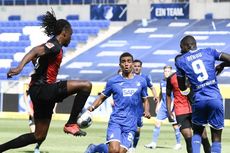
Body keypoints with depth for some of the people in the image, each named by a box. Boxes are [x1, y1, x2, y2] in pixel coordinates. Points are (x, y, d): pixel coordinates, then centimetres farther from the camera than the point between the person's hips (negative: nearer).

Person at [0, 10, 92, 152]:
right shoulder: (56, 46, -12)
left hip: (39, 91, 10)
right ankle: (71, 124, -14)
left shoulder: (52, 45, 17)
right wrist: (20, 67, -45)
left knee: (39, 136, 15)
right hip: (43, 89, -10)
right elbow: (36, 51, -29)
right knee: (86, 85, -18)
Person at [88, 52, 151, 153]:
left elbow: (145, 100, 21)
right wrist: (92, 107, -7)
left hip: (130, 125, 2)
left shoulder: (141, 81, 10)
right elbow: (102, 97, 12)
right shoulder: (113, 81, 5)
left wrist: (146, 111, 1)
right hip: (115, 121, -2)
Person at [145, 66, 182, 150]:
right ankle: (154, 142, 2)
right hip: (163, 106, 5)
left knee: (175, 125, 0)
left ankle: (178, 143, 13)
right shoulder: (162, 81, 10)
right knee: (157, 122, -1)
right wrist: (158, 104, 22)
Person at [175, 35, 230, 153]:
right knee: (216, 138, 6)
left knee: (197, 133, 22)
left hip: (199, 100, 0)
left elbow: (183, 88, 15)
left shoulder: (181, 60, 7)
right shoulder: (209, 52, 9)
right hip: (215, 99, 0)